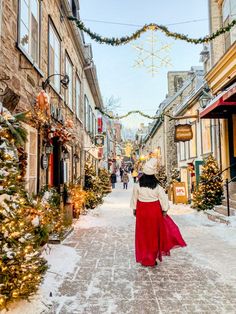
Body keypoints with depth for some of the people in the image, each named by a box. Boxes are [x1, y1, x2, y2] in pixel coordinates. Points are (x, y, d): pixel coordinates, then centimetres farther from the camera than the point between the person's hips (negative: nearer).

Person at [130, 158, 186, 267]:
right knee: (154, 234, 15)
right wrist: (164, 210, 3)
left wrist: (134, 209, 11)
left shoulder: (137, 185, -9)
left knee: (143, 234, 12)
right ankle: (152, 258, 24)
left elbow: (134, 198, -1)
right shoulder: (157, 186, -11)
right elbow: (163, 198, -7)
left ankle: (144, 258, 22)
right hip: (155, 211, 0)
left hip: (142, 211, 0)